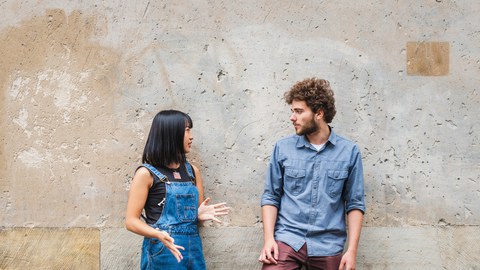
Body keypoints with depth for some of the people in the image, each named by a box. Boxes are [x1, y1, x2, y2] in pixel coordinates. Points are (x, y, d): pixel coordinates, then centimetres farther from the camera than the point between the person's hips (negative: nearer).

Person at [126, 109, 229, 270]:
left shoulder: (192, 171, 8)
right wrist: (159, 234, -25)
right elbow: (131, 221, -9)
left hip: (194, 249, 5)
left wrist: (200, 215, -6)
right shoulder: (147, 173, -7)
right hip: (163, 251, -5)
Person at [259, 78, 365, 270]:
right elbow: (271, 196, 4)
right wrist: (268, 238, -7)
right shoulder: (282, 148, 1)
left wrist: (352, 250, -4)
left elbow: (355, 204, 2)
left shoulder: (349, 152, 0)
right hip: (287, 240, 0)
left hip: (328, 247, 0)